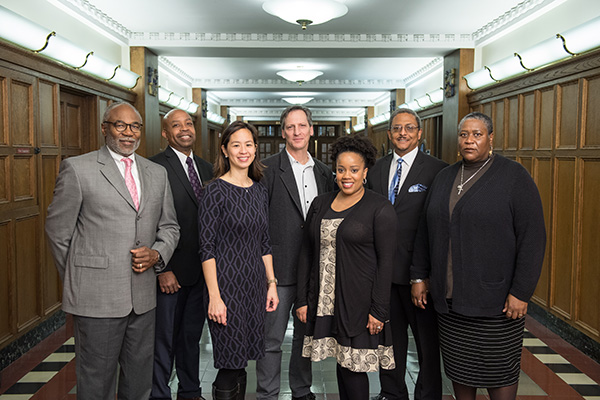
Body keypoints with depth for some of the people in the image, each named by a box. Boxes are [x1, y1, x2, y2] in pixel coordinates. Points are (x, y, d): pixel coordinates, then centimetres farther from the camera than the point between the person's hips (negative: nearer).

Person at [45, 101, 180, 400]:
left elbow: (169, 226, 16)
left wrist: (157, 253, -4)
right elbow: (58, 230, 0)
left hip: (144, 297, 5)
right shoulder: (77, 168, -4)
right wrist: (78, 282, 3)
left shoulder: (157, 173, 11)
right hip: (97, 297, -4)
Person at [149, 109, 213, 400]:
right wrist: (162, 269, -16)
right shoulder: (155, 167, -10)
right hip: (171, 271, -6)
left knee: (192, 335, 18)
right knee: (164, 338, 6)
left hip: (201, 269, 6)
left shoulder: (206, 168, 11)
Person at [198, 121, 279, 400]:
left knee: (241, 364, 13)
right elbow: (206, 247, -12)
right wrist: (214, 296, -16)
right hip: (227, 285, -6)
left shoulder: (259, 190, 9)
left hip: (254, 285, 6)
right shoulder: (216, 191, -9)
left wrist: (271, 283, 10)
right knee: (230, 366, 0)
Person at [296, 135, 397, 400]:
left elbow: (386, 261, -9)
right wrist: (302, 300, 7)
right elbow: (307, 253, 10)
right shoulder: (320, 204, 9)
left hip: (359, 303, -4)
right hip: (325, 302, 5)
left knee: (354, 366, 2)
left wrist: (378, 311, -13)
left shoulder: (380, 208, -6)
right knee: (342, 363, 13)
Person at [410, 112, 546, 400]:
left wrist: (521, 292, -15)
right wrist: (419, 277, 10)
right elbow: (425, 231, 14)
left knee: (498, 370, 6)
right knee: (458, 366, 13)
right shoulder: (444, 177, 11)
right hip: (449, 297, 5)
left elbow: (532, 237, -10)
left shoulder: (514, 176, -5)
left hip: (495, 298, -4)